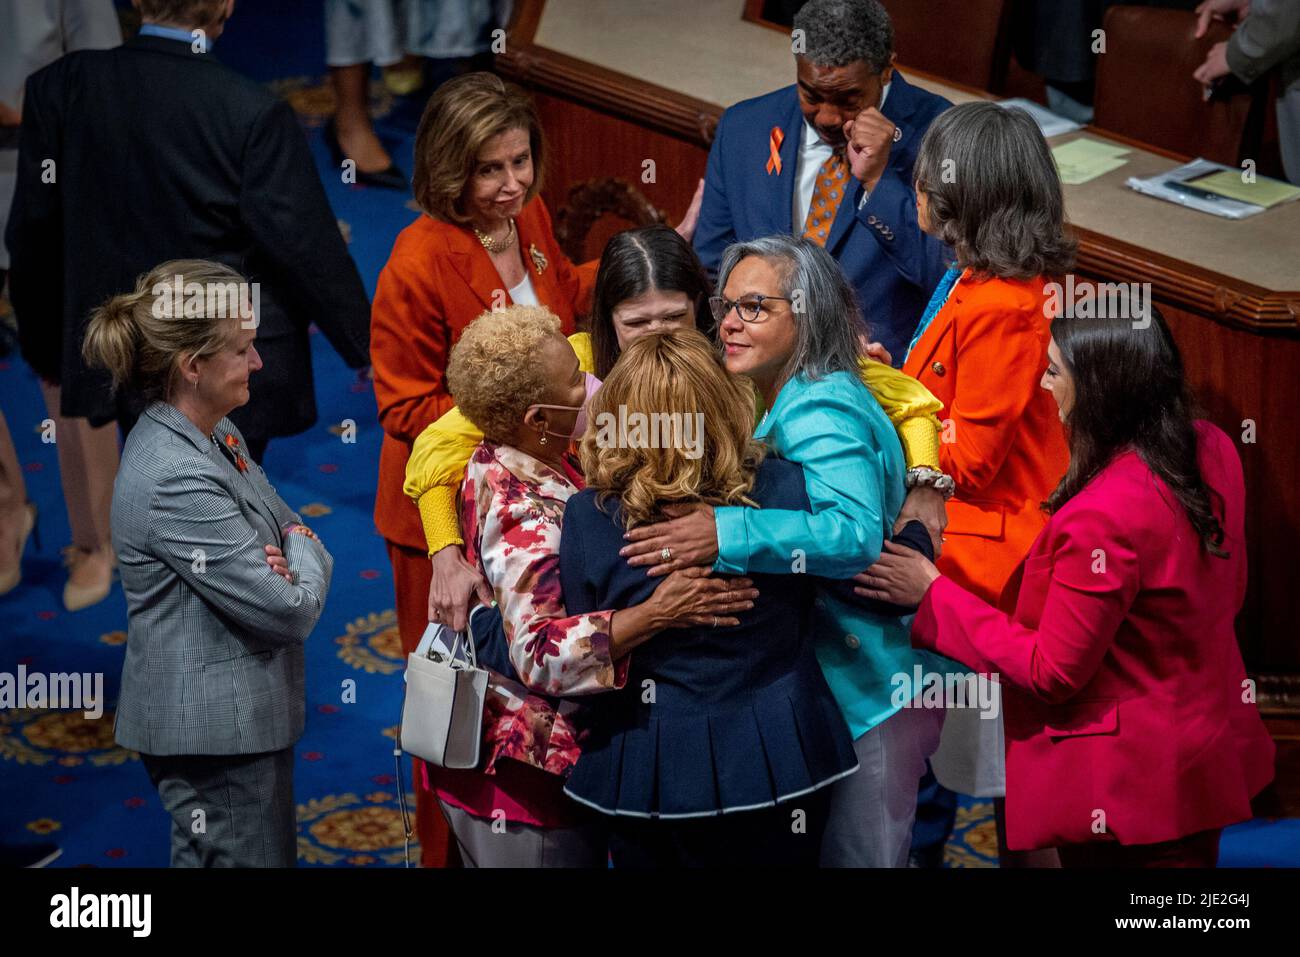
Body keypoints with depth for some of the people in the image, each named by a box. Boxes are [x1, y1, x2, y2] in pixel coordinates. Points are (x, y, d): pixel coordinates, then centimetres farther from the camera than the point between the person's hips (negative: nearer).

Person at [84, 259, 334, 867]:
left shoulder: (214, 434, 5)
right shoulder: (177, 480, -24)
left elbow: (293, 526, 14)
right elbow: (291, 613, -22)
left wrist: (294, 550, -9)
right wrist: (303, 556, -1)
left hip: (243, 717, 10)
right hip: (217, 731, -10)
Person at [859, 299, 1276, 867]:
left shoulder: (1102, 517, -30)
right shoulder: (1212, 450, -4)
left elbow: (1053, 673, -20)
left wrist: (934, 593, -16)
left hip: (1130, 785, -8)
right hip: (1209, 753, 8)